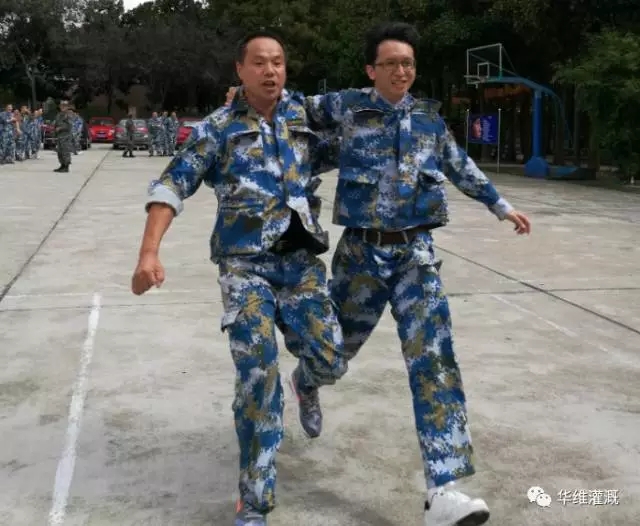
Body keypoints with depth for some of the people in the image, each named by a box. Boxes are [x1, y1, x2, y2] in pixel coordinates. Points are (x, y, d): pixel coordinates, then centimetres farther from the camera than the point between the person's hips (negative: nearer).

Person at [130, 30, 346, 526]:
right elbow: (172, 186, -4)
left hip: (302, 259, 3)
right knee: (258, 376, -9)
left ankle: (306, 385, 42)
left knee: (330, 361, 0)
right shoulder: (218, 127, 1)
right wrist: (150, 252, -14)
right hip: (245, 264, -3)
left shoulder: (308, 117, 9)